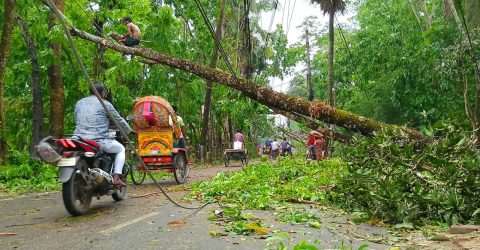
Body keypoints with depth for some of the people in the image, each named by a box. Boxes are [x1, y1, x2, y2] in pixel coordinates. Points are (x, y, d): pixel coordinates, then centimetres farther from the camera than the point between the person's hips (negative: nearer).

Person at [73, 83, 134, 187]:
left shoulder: (79, 103, 17)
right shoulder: (105, 104, 2)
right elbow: (119, 120, 10)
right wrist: (129, 131, 26)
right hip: (99, 140, -5)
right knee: (121, 149, 18)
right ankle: (116, 177, 1)